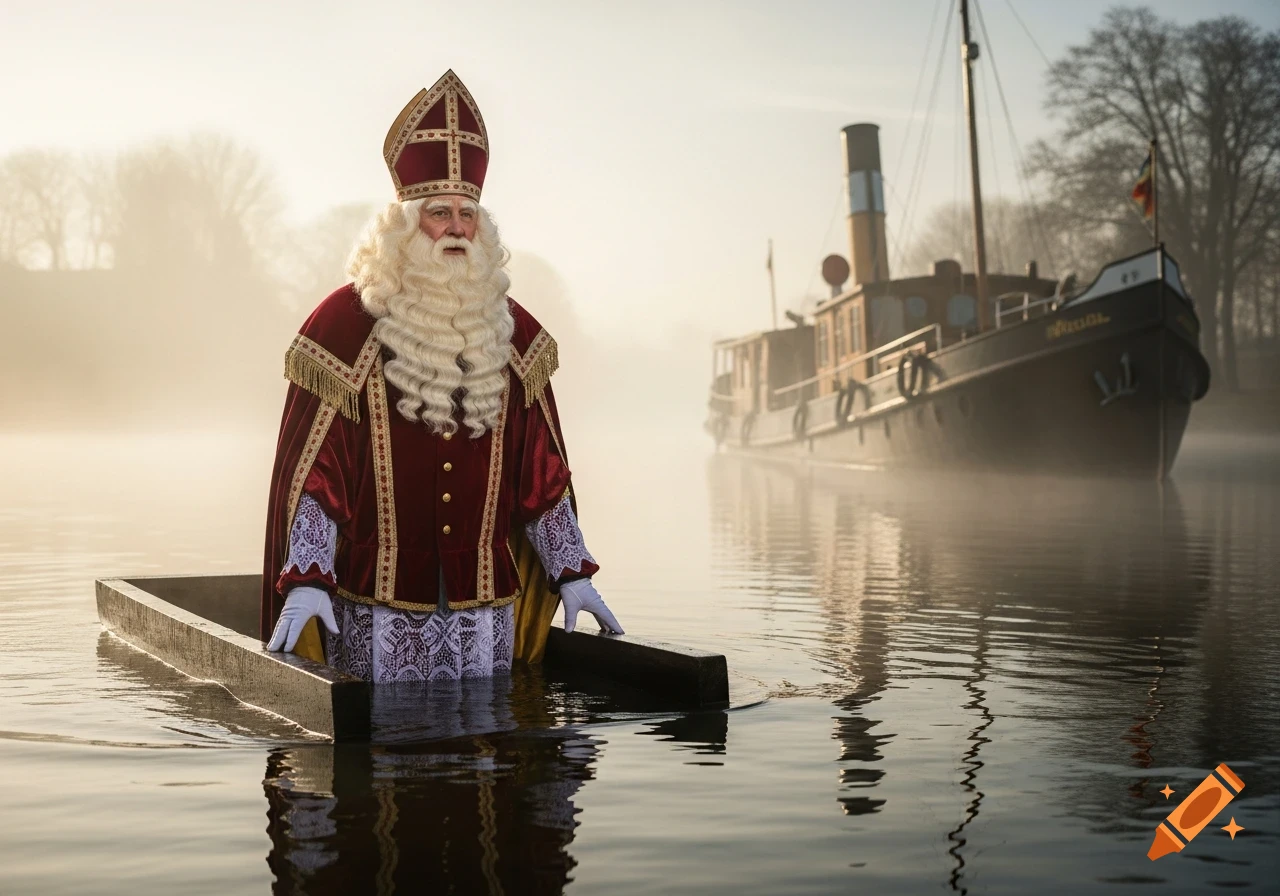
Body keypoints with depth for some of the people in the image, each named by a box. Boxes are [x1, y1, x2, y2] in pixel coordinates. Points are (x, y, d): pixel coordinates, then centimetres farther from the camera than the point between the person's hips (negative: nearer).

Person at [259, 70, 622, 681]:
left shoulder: (509, 331, 9)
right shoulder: (346, 325, -3)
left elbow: (541, 470, 13)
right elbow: (311, 466, -6)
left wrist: (570, 573, 10)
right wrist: (305, 580, -16)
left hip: (484, 605, 4)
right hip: (374, 607, -3)